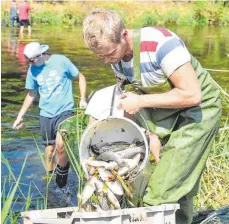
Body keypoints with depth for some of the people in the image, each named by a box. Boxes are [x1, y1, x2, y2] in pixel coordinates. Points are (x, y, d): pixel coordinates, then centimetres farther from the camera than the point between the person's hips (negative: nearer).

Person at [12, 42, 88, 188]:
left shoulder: (61, 61, -9)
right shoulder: (32, 70, 2)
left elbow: (80, 77, 2)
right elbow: (31, 94, 14)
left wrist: (83, 99, -9)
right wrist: (20, 116, 14)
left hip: (65, 111, -4)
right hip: (46, 114, 4)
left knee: (60, 145, -24)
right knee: (49, 148, 11)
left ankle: (62, 171, 1)